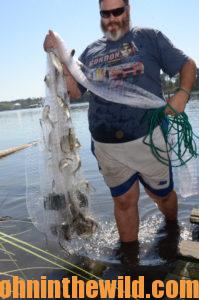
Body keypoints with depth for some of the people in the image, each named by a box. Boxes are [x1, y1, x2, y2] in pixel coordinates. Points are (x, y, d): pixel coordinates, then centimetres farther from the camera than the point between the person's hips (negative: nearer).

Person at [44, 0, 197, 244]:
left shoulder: (148, 37, 3)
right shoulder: (90, 52, 12)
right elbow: (74, 92, 9)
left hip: (147, 139, -2)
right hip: (106, 147, 3)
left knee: (162, 194, 16)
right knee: (124, 201, 13)